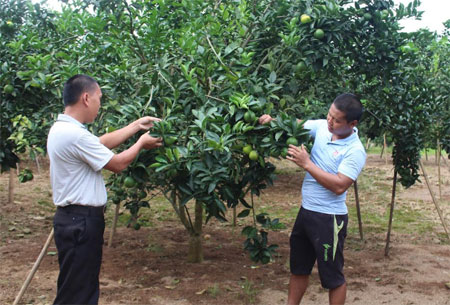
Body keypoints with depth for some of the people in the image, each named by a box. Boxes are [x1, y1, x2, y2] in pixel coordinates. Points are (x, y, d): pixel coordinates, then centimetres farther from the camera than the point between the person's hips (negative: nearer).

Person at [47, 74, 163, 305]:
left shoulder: (61, 129, 9)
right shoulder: (75, 134, -23)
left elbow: (103, 142, 17)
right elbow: (117, 164, -14)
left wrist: (137, 125, 20)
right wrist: (141, 143, 3)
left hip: (76, 218, 10)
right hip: (80, 221, -10)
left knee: (86, 286, 19)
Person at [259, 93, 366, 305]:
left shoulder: (355, 151, -19)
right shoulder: (322, 126, -2)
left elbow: (339, 186, -27)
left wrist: (307, 164, -24)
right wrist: (274, 120, -9)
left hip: (329, 218, -7)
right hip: (306, 211, 7)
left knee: (332, 276, 7)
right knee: (298, 268, 21)